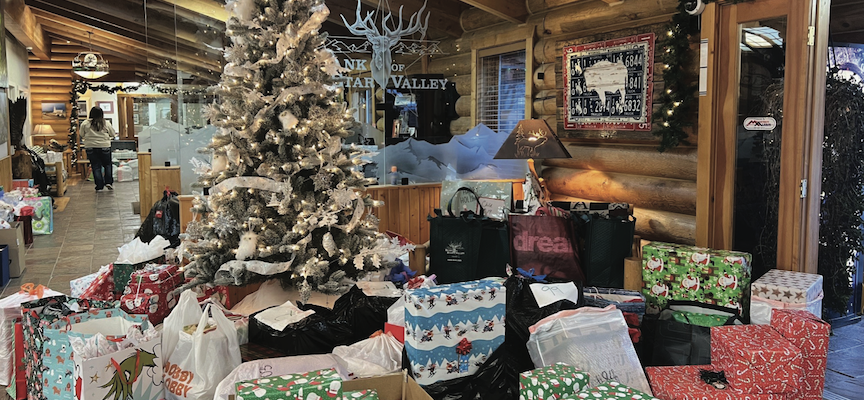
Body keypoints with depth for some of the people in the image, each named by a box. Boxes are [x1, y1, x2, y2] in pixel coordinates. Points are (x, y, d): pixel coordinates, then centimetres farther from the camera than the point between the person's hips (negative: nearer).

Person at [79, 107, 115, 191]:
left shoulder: (85, 124, -2)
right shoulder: (106, 123, -3)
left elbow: (82, 135, 8)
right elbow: (113, 134, 7)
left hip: (90, 147, 1)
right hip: (105, 146, -1)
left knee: (96, 167, 6)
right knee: (107, 165, 14)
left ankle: (99, 186, 6)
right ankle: (109, 182, 5)